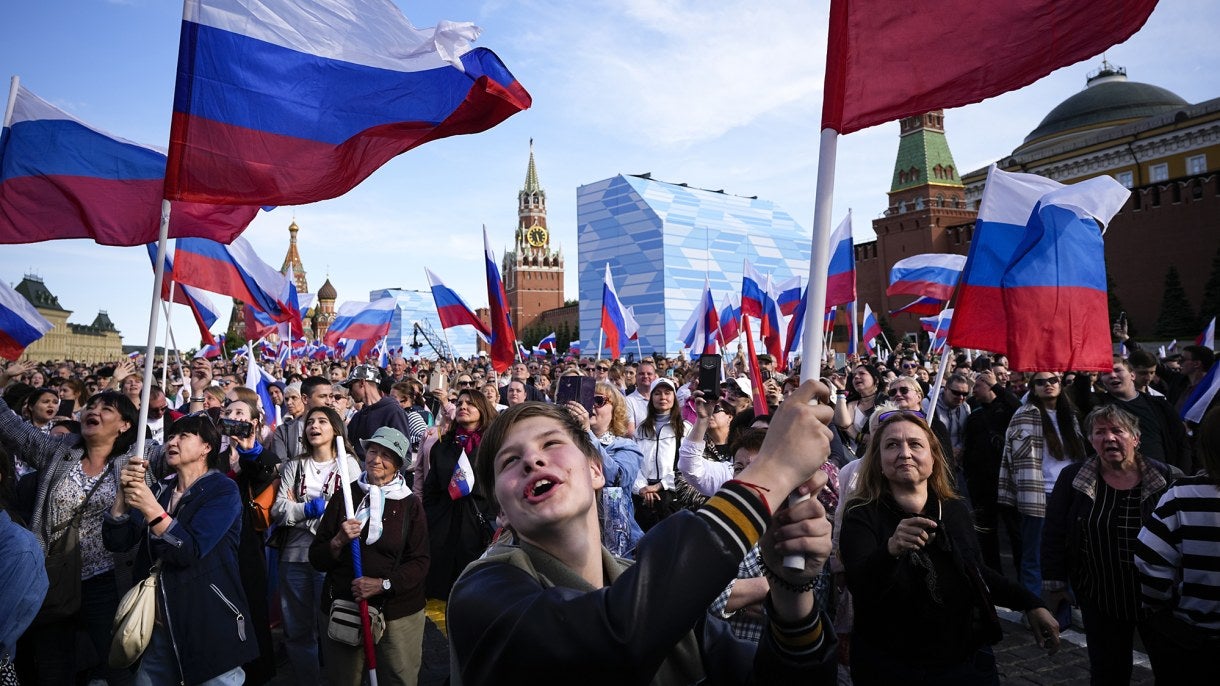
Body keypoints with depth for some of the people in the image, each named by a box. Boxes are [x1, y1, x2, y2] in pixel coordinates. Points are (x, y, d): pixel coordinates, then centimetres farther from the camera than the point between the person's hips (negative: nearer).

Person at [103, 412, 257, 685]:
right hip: (159, 622, 6)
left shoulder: (223, 490, -9)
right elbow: (116, 541, 3)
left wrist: (151, 510, -27)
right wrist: (125, 493, -11)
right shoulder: (161, 488, 11)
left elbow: (190, 552, -19)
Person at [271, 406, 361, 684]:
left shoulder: (348, 464, 2)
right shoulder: (294, 465, 13)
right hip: (294, 555, 4)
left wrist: (296, 512, -8)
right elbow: (278, 510, 3)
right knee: (297, 630, 12)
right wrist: (308, 508, -14)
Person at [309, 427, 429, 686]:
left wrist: (383, 584, -16)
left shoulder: (410, 504, -1)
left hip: (398, 614, -1)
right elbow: (316, 559, 4)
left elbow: (419, 562, -3)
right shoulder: (344, 497, 2)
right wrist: (338, 541, -15)